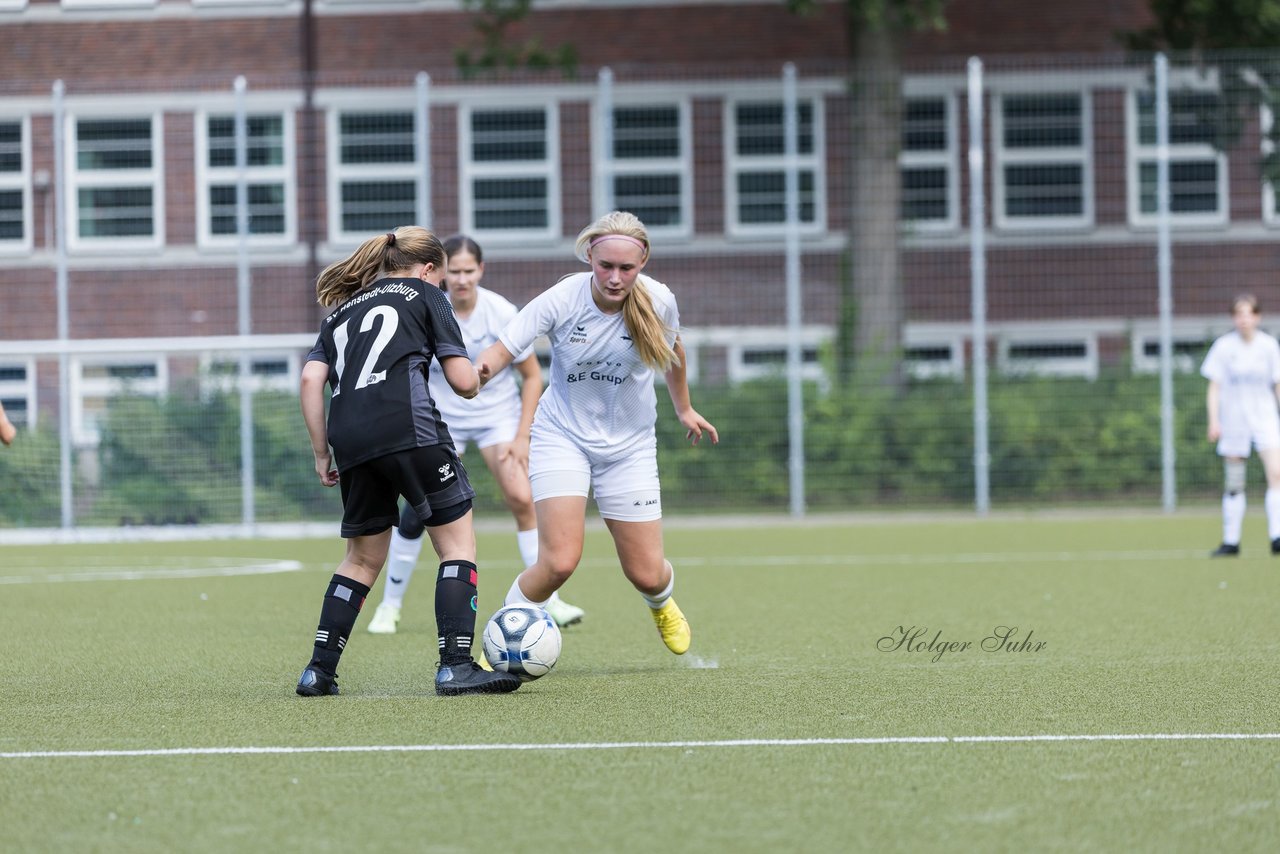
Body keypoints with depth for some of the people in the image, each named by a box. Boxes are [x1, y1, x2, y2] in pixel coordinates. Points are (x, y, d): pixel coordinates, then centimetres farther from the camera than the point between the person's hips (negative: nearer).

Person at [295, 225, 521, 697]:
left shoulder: (342, 309, 28)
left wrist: (321, 452, 17)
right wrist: (475, 374, 30)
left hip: (350, 440, 5)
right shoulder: (425, 296, 15)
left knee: (363, 557, 19)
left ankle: (319, 670, 12)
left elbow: (311, 379, 13)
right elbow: (464, 382, 7)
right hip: (408, 426, -5)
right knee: (458, 540, 3)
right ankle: (455, 666, -7)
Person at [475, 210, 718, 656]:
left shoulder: (657, 301, -15)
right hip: (562, 435, -2)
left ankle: (662, 604, 44)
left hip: (630, 446, 2)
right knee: (560, 561, -20)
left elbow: (672, 349, 7)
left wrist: (684, 408, 22)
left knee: (646, 574, 5)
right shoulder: (561, 300, -23)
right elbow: (501, 350, -26)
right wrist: (482, 370, -50)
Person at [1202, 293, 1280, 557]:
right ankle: (1231, 541, 14)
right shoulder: (1224, 347, -1)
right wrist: (1214, 421, -7)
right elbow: (1214, 387, 2)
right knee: (1234, 485, 4)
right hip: (1233, 421, 0)